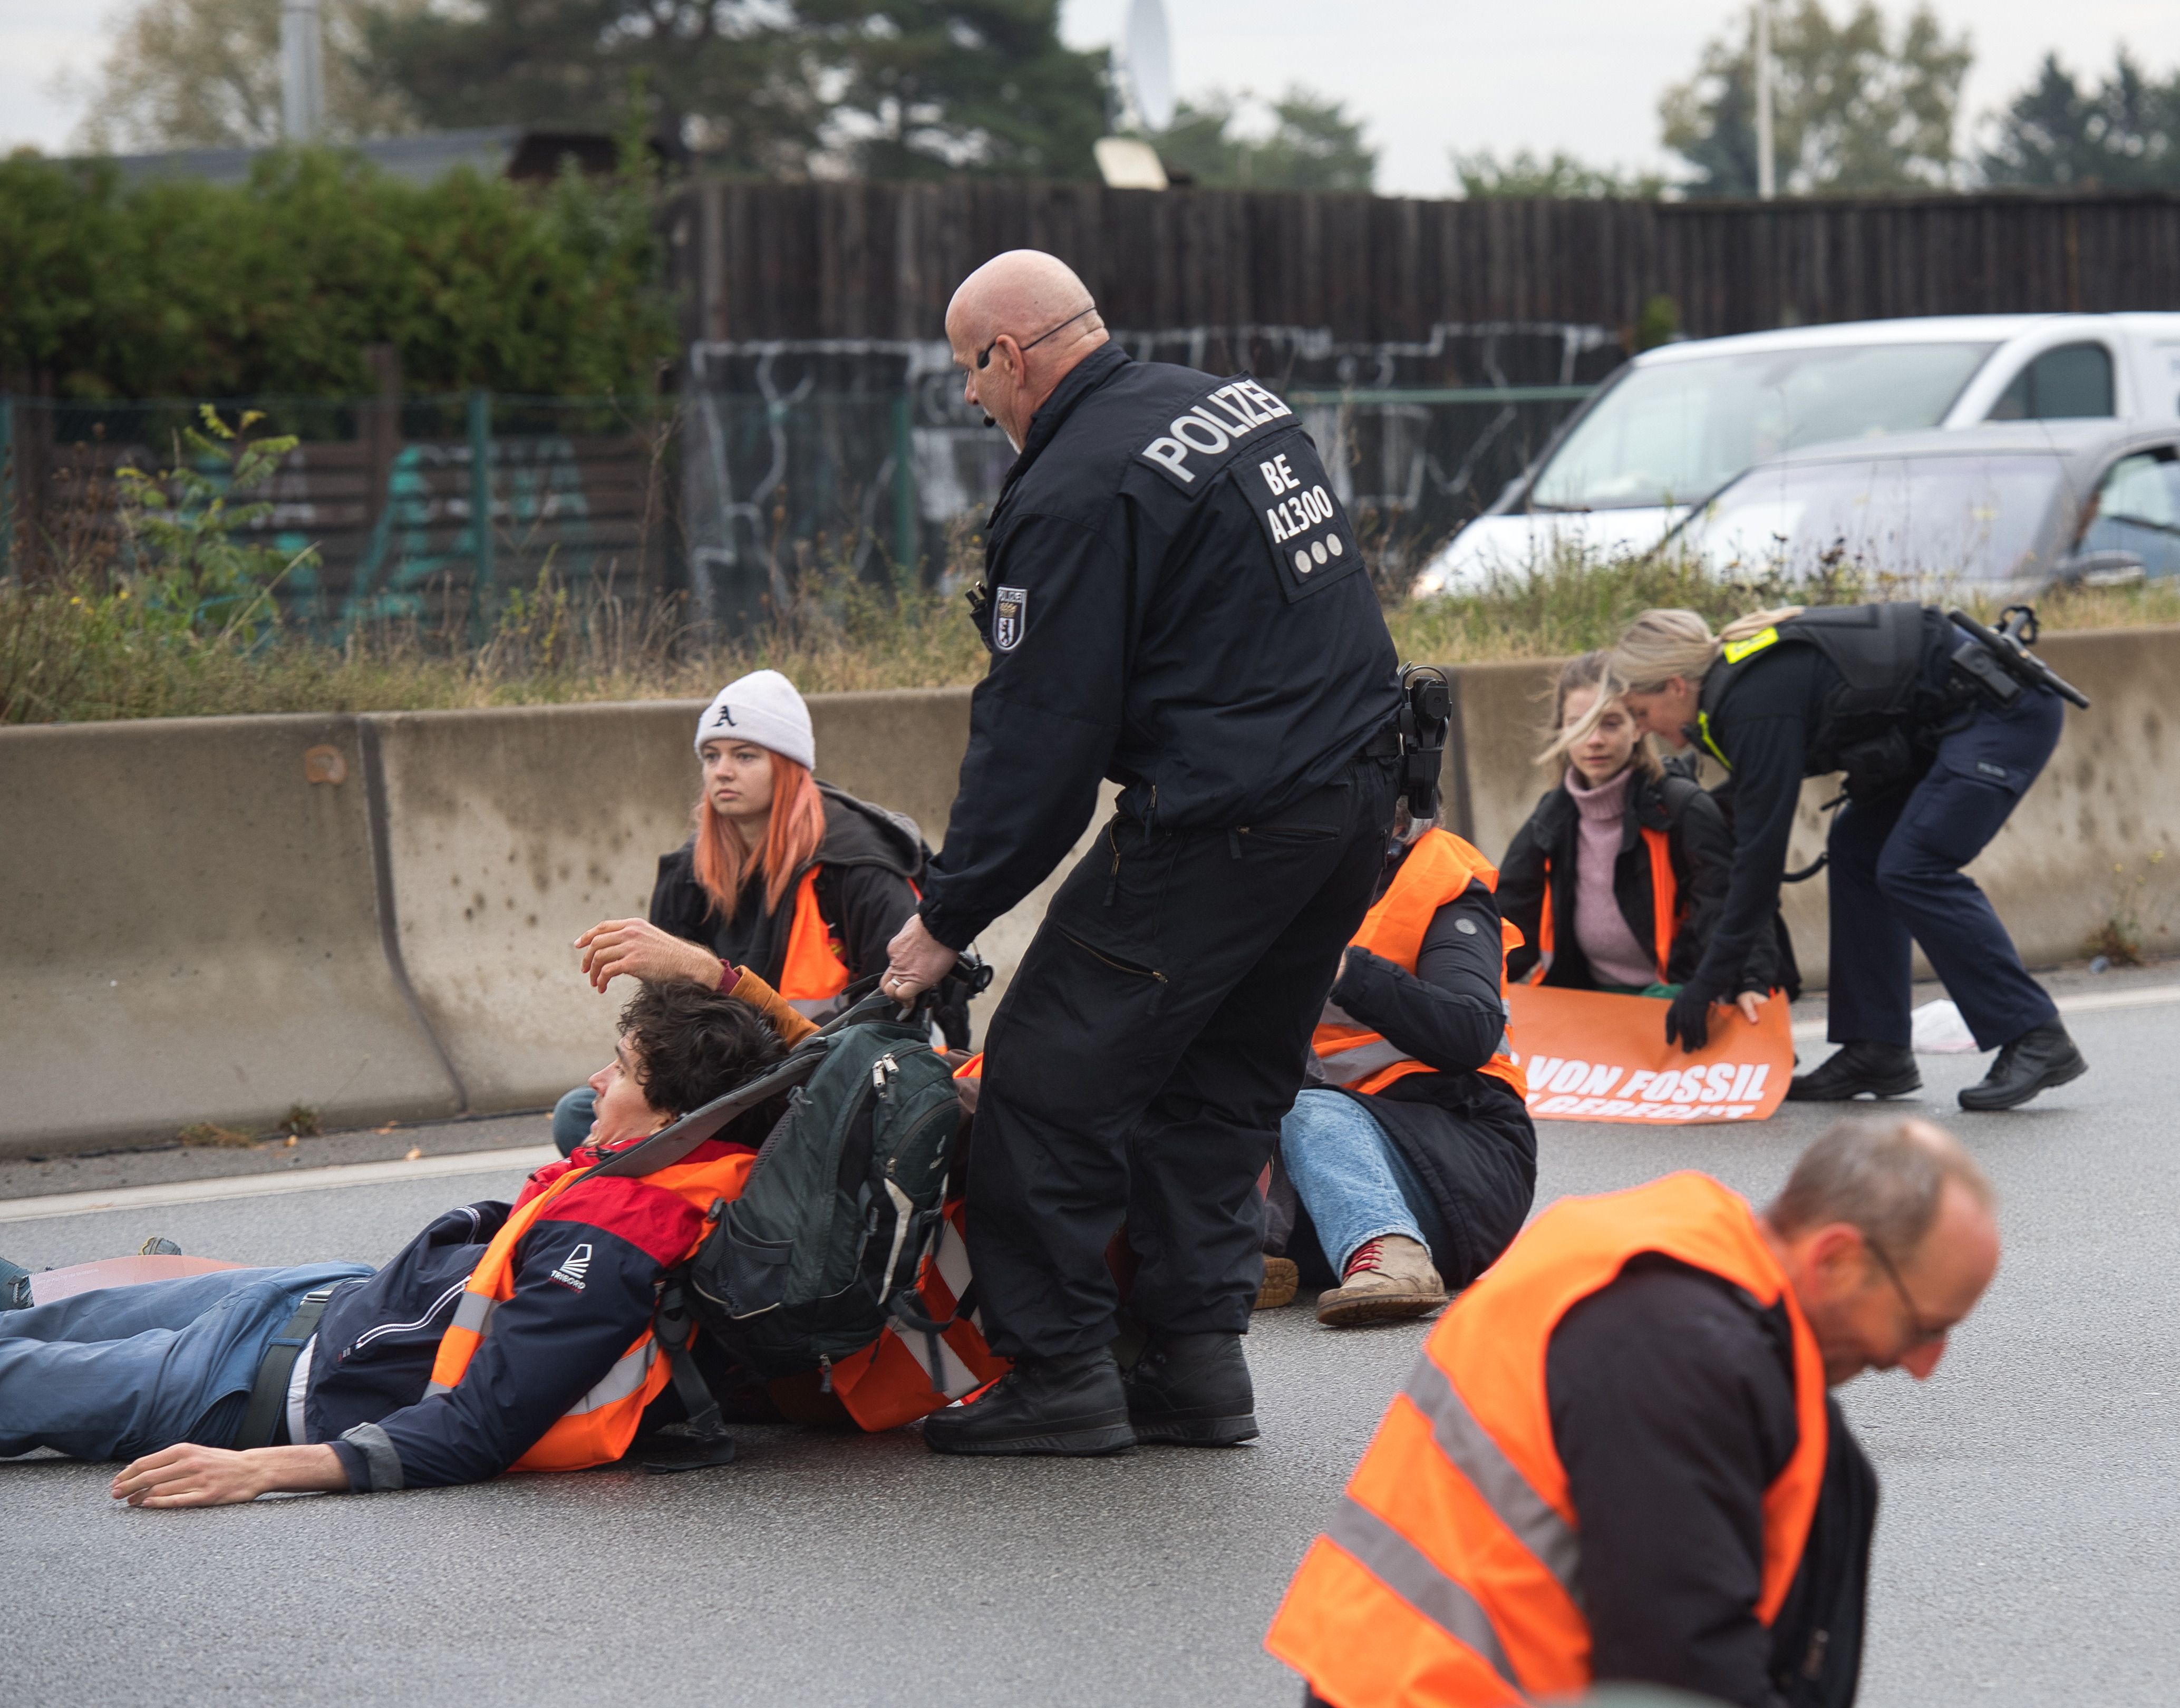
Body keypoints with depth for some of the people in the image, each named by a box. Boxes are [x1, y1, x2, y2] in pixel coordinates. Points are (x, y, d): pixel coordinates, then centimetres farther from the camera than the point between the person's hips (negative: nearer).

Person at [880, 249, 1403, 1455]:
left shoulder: (1072, 495, -13)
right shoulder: (1242, 406, 13)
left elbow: (1037, 740, -12)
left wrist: (947, 918, -4)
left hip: (1223, 820, -9)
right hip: (1358, 790, 9)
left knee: (1050, 1078, -1)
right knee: (1223, 1085, 18)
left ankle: (1059, 1374, 1)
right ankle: (1197, 1356, 16)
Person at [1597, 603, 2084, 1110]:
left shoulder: (1758, 704, -21)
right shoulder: (1738, 680, 9)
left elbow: (1760, 846, -21)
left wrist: (1709, 980, -16)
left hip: (2004, 708, -10)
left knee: (1911, 871, -16)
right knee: (1857, 847, 8)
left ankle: (2039, 1042, -11)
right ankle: (1877, 1052, 9)